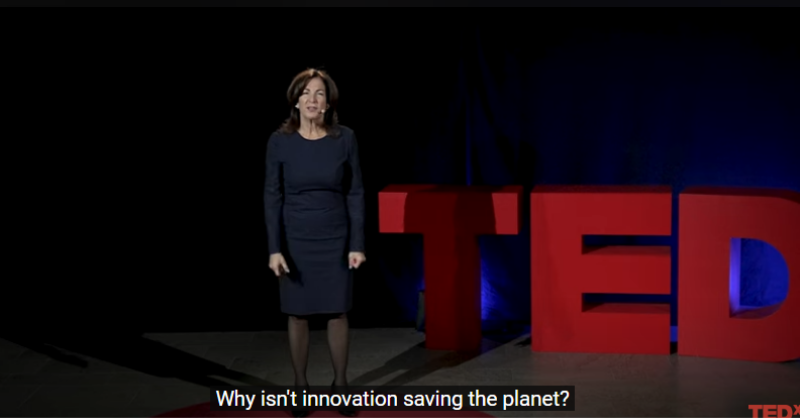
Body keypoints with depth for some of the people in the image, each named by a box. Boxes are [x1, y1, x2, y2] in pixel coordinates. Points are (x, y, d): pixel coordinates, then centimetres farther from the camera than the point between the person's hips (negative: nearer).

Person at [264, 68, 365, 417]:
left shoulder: (345, 139, -5)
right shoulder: (280, 141, -7)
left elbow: (355, 193, -1)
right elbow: (272, 197, -4)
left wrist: (358, 244, -5)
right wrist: (274, 248, -10)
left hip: (335, 240, 1)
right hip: (296, 240, 0)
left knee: (338, 312, 7)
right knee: (298, 313, 6)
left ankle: (340, 383, 22)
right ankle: (300, 385, 20)